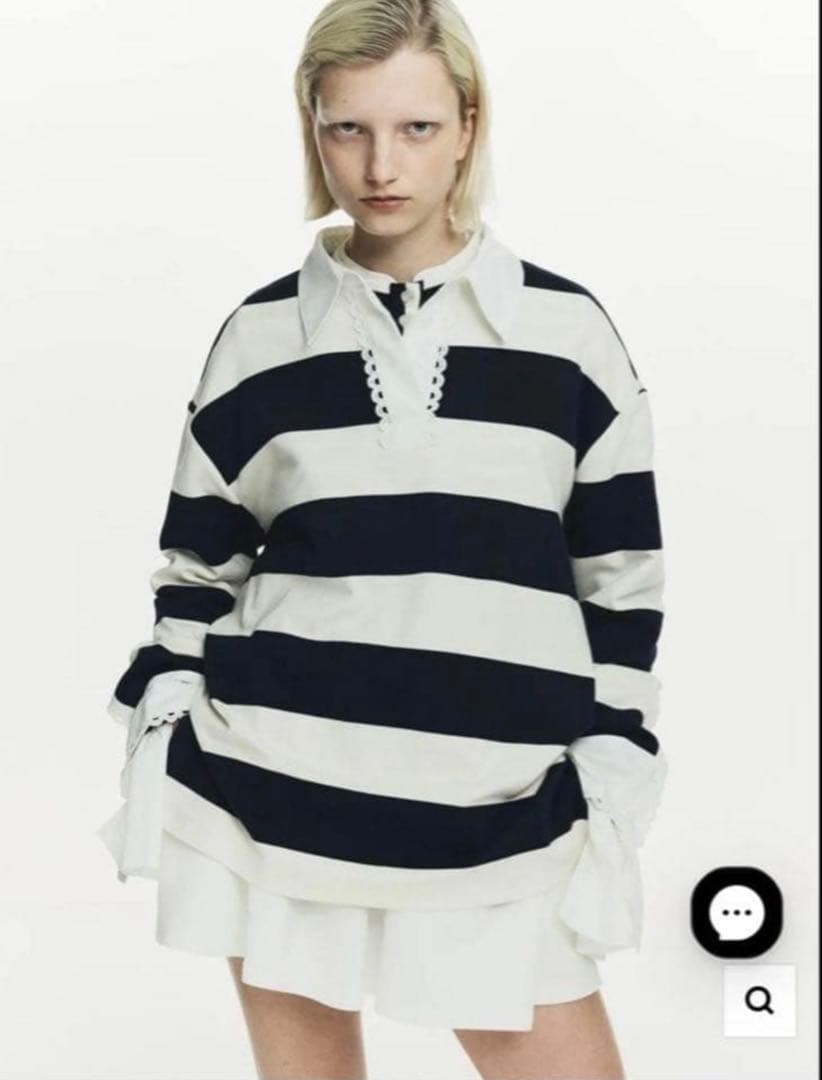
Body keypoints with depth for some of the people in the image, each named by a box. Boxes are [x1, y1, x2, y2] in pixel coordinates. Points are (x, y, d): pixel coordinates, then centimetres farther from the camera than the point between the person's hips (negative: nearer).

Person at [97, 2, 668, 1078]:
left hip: (494, 812, -1)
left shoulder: (566, 330, 1)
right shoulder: (259, 335, 4)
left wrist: (615, 780, 1)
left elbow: (622, 572, 5)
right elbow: (199, 562, 10)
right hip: (274, 788, 1)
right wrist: (156, 749, 5)